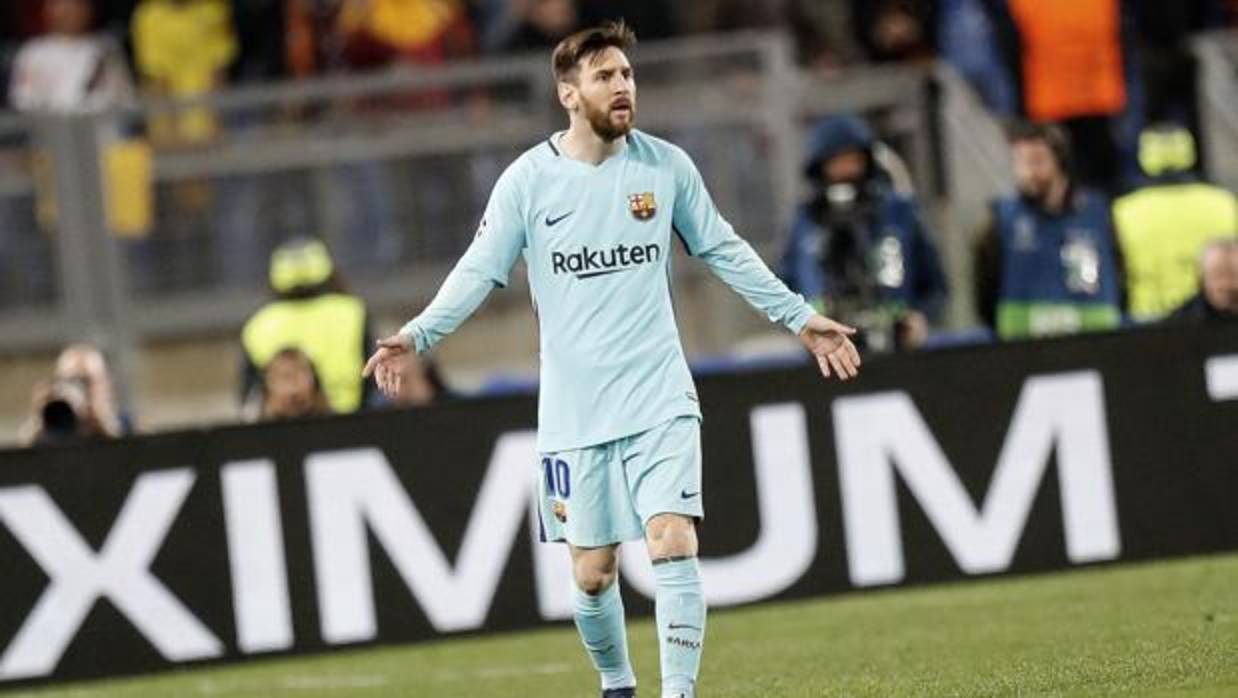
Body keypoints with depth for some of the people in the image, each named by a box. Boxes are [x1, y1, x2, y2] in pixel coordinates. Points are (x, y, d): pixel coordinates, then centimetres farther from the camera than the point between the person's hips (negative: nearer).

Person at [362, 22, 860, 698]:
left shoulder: (666, 165, 2)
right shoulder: (528, 179, -4)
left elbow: (724, 251, 13)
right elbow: (480, 270, -3)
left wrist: (799, 316, 15)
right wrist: (416, 335, -17)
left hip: (659, 397, 0)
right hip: (573, 410, 0)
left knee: (673, 543, -16)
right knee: (591, 575, 5)